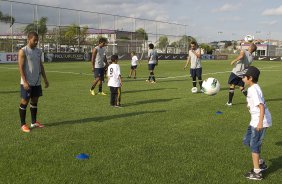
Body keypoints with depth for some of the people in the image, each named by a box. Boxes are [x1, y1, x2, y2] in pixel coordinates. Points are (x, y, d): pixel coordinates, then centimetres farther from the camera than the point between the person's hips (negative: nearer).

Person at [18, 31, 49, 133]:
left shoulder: (38, 51, 10)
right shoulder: (23, 51, -10)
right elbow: (21, 67, -14)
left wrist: (45, 79, 12)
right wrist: (25, 81, -21)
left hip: (37, 82, 7)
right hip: (27, 82, -7)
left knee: (35, 101, 12)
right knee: (24, 102, 0)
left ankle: (34, 122, 22)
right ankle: (23, 124, 8)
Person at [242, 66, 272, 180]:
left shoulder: (253, 90, -20)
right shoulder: (253, 88, 10)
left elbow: (261, 106, -27)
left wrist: (260, 122, -32)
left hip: (260, 121, -10)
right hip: (255, 121, 10)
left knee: (254, 145, 0)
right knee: (247, 141, 18)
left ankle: (257, 172, 11)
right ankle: (260, 163, 29)